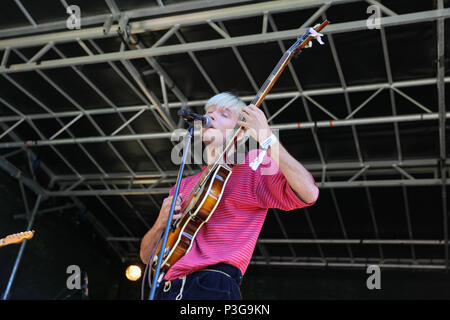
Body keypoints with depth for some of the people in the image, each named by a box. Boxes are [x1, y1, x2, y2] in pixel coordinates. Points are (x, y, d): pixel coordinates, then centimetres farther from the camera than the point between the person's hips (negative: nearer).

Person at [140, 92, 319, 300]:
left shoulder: (252, 164, 5)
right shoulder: (185, 186, 21)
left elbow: (308, 194, -14)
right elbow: (146, 256, 21)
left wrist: (267, 139, -16)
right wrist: (161, 222, 0)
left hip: (213, 288, -5)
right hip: (165, 289, 5)